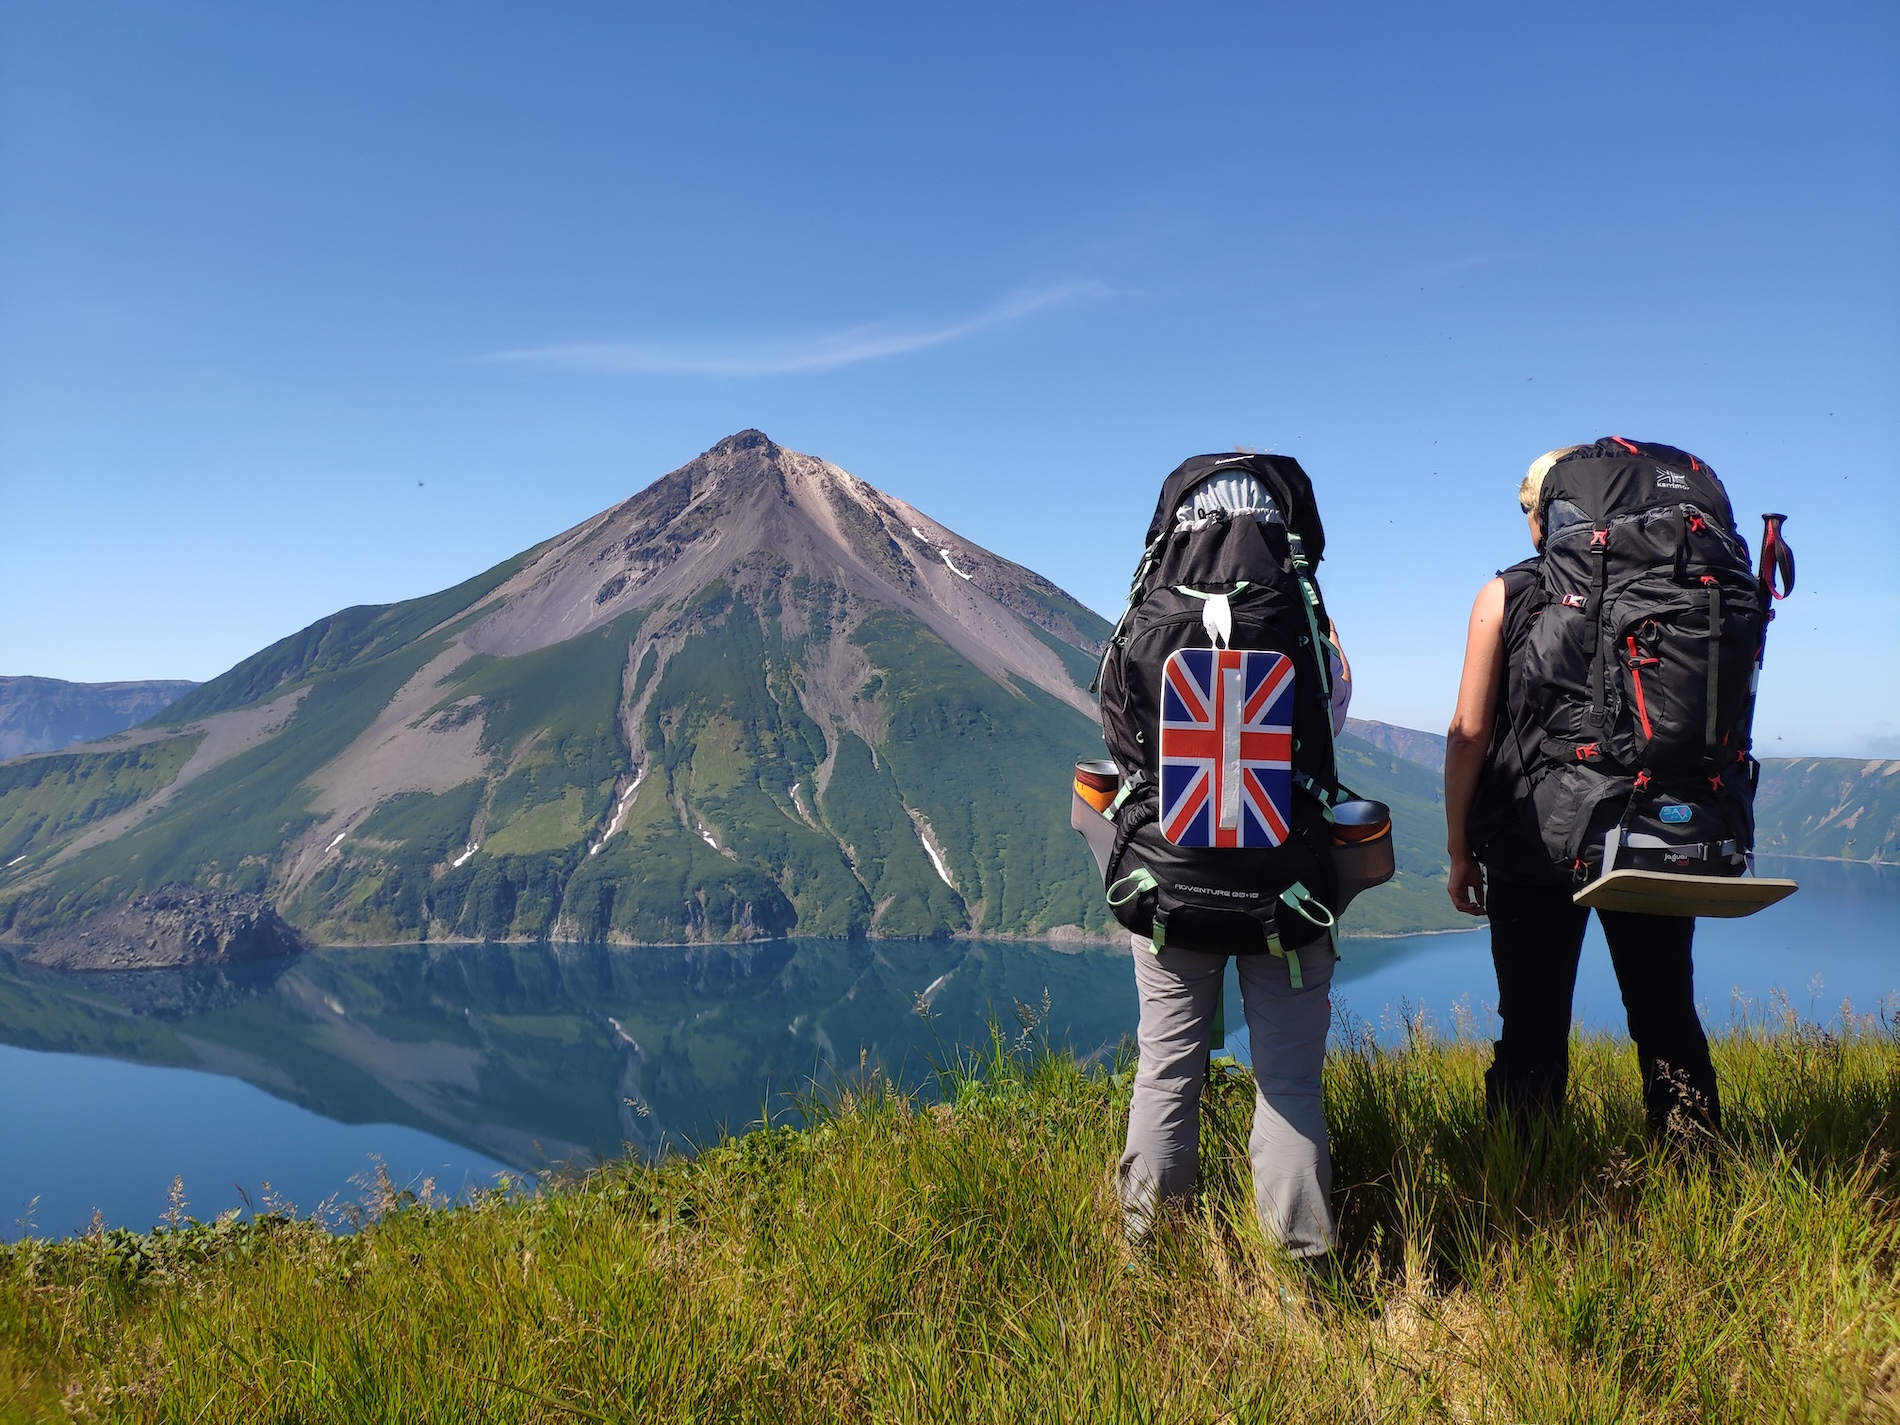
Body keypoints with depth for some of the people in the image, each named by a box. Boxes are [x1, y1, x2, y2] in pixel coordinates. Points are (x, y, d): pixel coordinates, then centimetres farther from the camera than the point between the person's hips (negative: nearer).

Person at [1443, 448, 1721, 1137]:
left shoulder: (1505, 594, -2)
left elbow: (1469, 730, -5)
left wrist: (1459, 849, 2)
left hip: (1533, 846, -2)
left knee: (1532, 1030, 4)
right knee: (1668, 1022, 13)